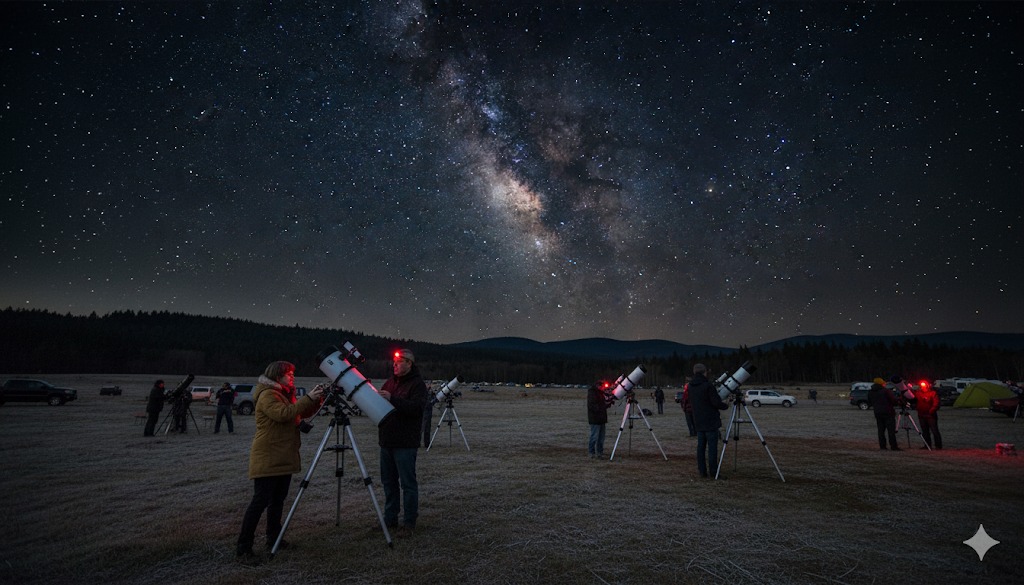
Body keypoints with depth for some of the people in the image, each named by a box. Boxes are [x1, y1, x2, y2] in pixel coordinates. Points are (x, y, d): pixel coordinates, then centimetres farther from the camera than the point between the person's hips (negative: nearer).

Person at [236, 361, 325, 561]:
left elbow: (304, 413, 17)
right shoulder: (267, 395, -12)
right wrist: (308, 398, -25)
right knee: (261, 501, -8)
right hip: (267, 459, -9)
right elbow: (283, 414, -28)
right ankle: (243, 547, -1)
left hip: (284, 458, 9)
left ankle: (273, 538, 22)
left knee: (278, 500, 13)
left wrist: (317, 400, 1)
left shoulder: (285, 394, 17)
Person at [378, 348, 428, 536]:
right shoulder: (390, 382, 14)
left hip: (405, 444, -8)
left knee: (408, 483, -1)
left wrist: (392, 399, -27)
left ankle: (409, 523, 9)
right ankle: (390, 519, 28)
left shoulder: (417, 384, -9)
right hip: (387, 441, 8)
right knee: (388, 481, 15)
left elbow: (417, 407, -23)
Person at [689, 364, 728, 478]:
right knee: (712, 447, -2)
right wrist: (726, 405, 5)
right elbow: (716, 403, -16)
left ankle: (702, 471, 10)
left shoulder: (691, 387, 7)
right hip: (711, 421, -6)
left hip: (698, 422, 6)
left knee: (701, 447, 8)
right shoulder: (708, 386, -15)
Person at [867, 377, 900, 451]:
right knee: (891, 430, -2)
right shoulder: (886, 391, -10)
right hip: (888, 412, -5)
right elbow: (894, 400, -8)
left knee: (881, 430, 7)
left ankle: (882, 446, 4)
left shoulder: (870, 392, 8)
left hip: (877, 413, 5)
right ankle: (893, 446, -4)